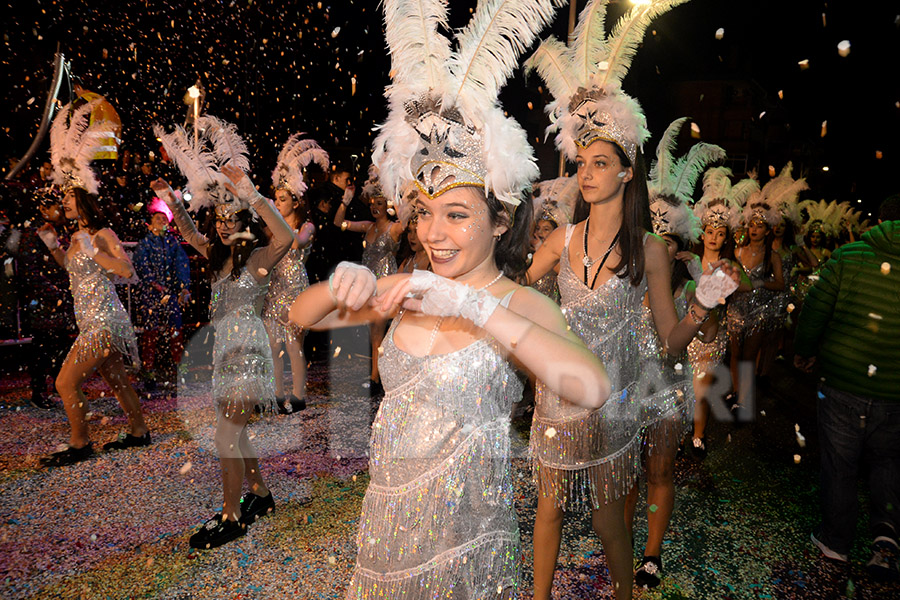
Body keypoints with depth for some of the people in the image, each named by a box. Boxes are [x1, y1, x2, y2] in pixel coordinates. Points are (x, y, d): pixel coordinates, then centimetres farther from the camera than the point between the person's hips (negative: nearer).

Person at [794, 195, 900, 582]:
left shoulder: (848, 256, -9)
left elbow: (815, 310, -7)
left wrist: (804, 352, 9)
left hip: (841, 381, -2)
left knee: (838, 465, 12)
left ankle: (836, 541, 27)